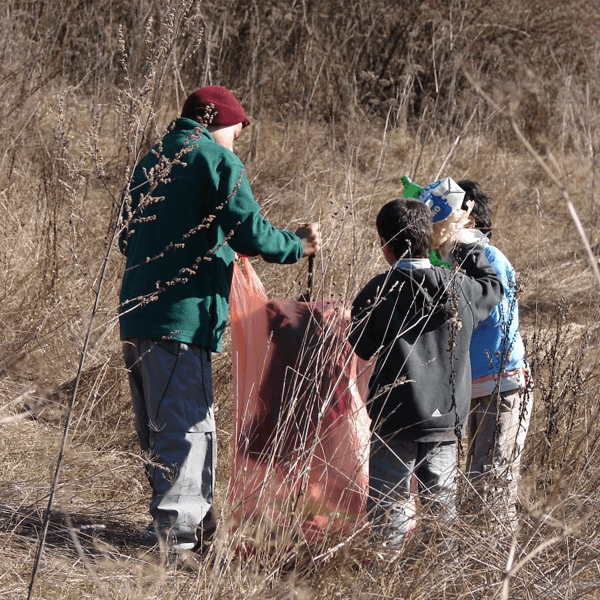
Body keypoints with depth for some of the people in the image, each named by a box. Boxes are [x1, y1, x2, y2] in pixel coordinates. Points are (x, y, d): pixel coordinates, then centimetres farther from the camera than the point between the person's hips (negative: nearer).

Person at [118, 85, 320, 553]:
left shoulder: (153, 161, 20)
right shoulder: (217, 161, -5)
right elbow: (250, 233, -14)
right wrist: (298, 245, 3)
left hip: (138, 311, 8)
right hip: (182, 314, -8)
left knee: (158, 425, 15)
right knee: (190, 422, -6)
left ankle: (168, 520, 24)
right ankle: (179, 527, -10)